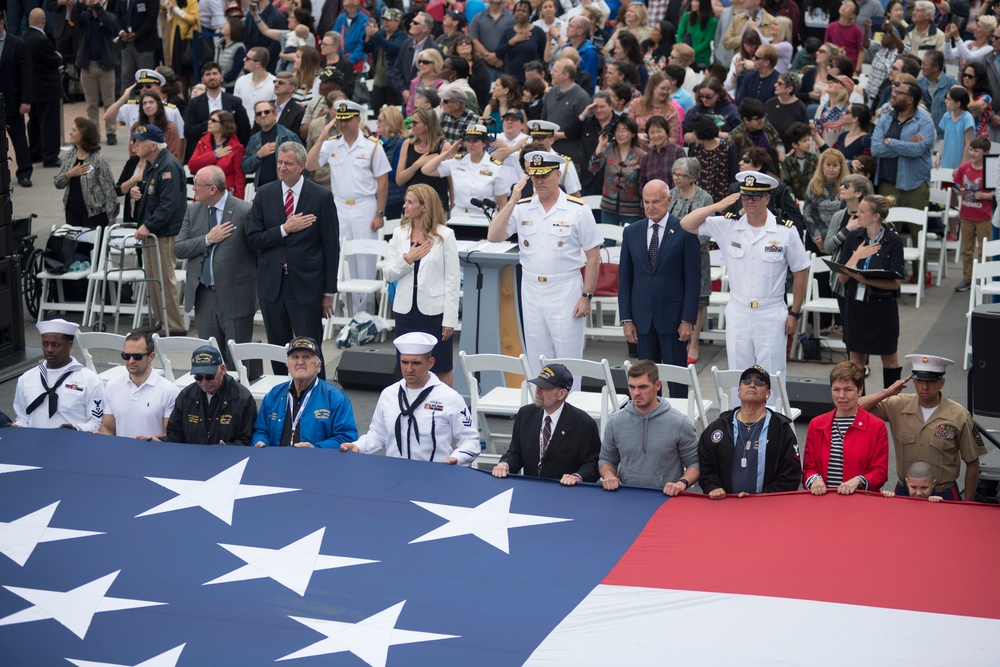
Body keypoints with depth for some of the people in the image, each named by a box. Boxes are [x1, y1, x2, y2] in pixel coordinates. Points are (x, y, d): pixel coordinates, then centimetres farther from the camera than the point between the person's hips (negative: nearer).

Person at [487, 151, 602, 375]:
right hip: (531, 293, 4)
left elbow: (593, 256, -3)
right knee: (536, 363, 10)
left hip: (566, 292, -4)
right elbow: (493, 237, -6)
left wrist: (587, 296, -8)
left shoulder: (578, 210, -4)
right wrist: (512, 201, -10)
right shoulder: (522, 208, 6)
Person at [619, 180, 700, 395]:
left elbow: (693, 279, -4)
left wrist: (688, 319, -9)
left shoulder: (684, 231, -4)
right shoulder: (631, 232, 8)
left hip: (673, 316, -3)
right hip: (642, 317, 4)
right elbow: (625, 278, 9)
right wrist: (626, 319, 4)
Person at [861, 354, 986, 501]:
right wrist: (887, 392, -18)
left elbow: (972, 463, -2)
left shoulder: (959, 416, -10)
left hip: (944, 495, -2)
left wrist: (968, 504, 0)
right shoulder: (898, 406, -5)